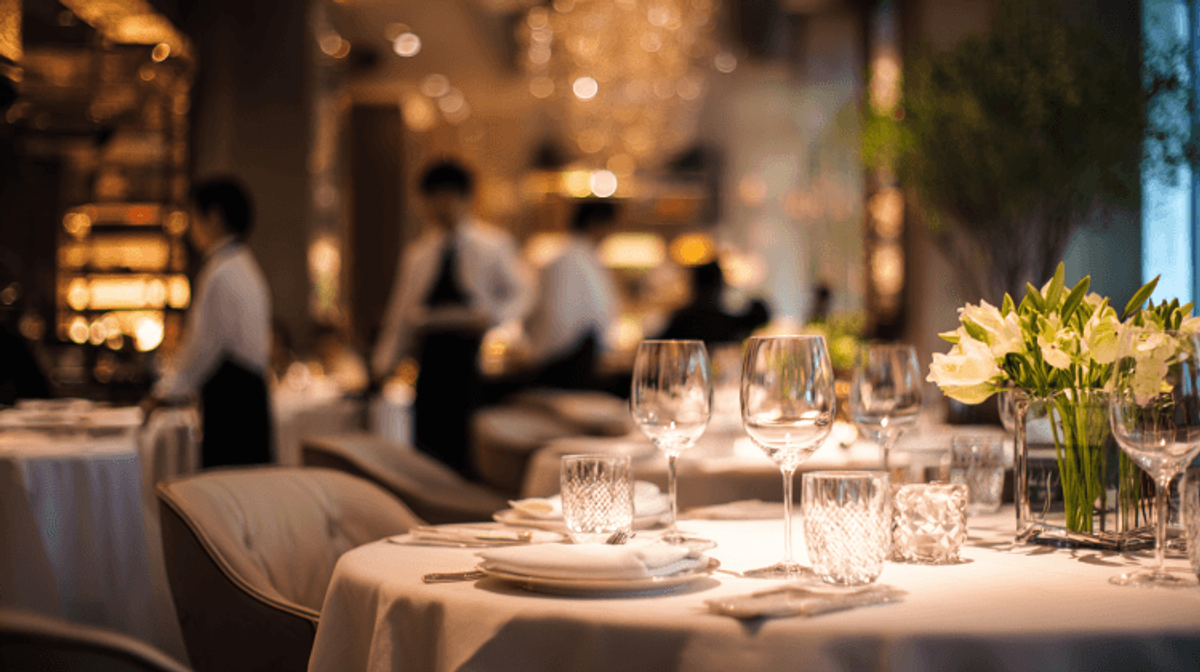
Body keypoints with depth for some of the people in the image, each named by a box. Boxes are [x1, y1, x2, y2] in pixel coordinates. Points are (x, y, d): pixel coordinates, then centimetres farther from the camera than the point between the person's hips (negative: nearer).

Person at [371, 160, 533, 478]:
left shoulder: (494, 244, 7)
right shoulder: (417, 252, 17)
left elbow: (521, 294, 7)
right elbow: (401, 308, 18)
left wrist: (492, 316, -12)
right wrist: (385, 359, 9)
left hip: (474, 347, -3)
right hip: (430, 350, 3)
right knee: (428, 439, -4)